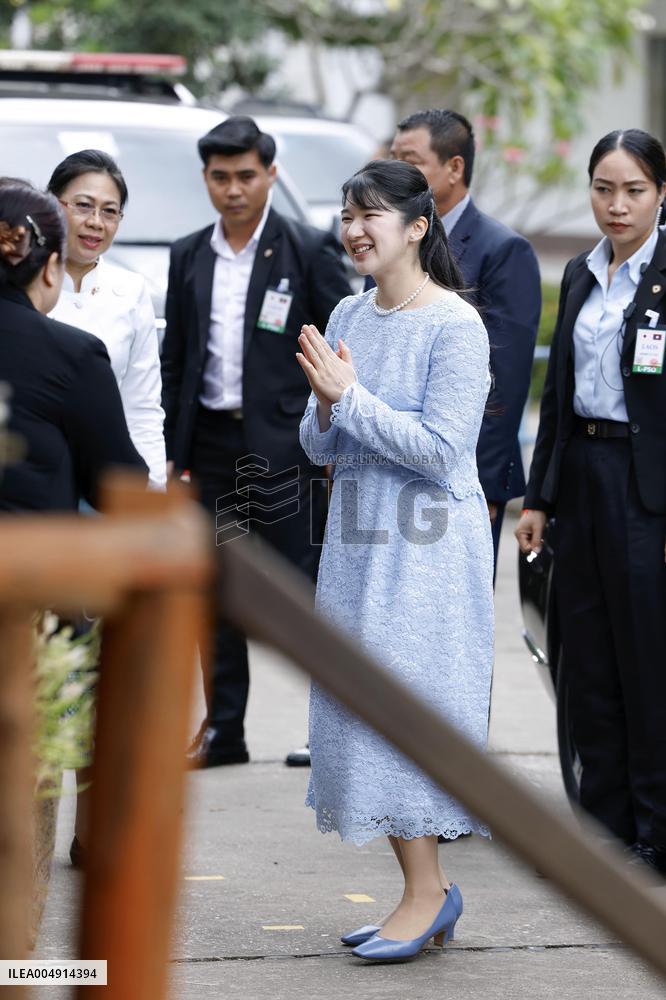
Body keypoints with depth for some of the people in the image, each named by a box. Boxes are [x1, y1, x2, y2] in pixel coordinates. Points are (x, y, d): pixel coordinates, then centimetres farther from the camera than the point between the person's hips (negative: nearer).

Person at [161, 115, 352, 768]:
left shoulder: (309, 251, -3)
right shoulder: (188, 257, 10)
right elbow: (174, 359, 14)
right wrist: (172, 451, 8)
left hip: (284, 444, -5)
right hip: (211, 440, 5)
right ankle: (222, 732, 17)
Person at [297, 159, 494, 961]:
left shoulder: (455, 325, -12)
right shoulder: (348, 316, 10)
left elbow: (440, 451, -18)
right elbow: (319, 448, 13)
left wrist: (350, 396, -17)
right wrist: (326, 403, -8)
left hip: (426, 545, -8)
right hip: (358, 538, 8)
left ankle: (426, 891, 4)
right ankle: (428, 890, 18)